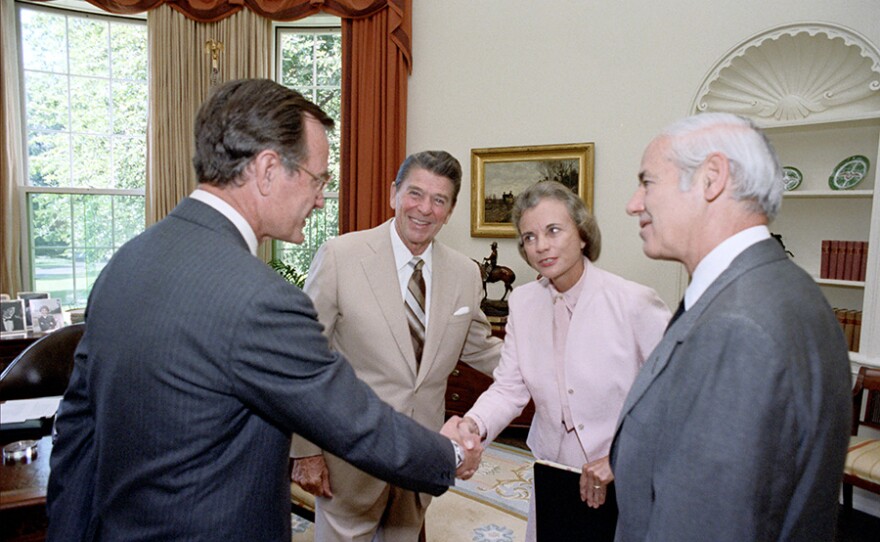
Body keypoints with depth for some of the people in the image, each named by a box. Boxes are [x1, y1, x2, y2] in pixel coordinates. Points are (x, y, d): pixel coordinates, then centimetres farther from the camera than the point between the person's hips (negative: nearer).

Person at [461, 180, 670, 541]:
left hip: (622, 484, -4)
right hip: (551, 478, 4)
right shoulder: (523, 302, -3)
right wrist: (473, 425, -22)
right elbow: (509, 388, -3)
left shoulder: (635, 302, -19)